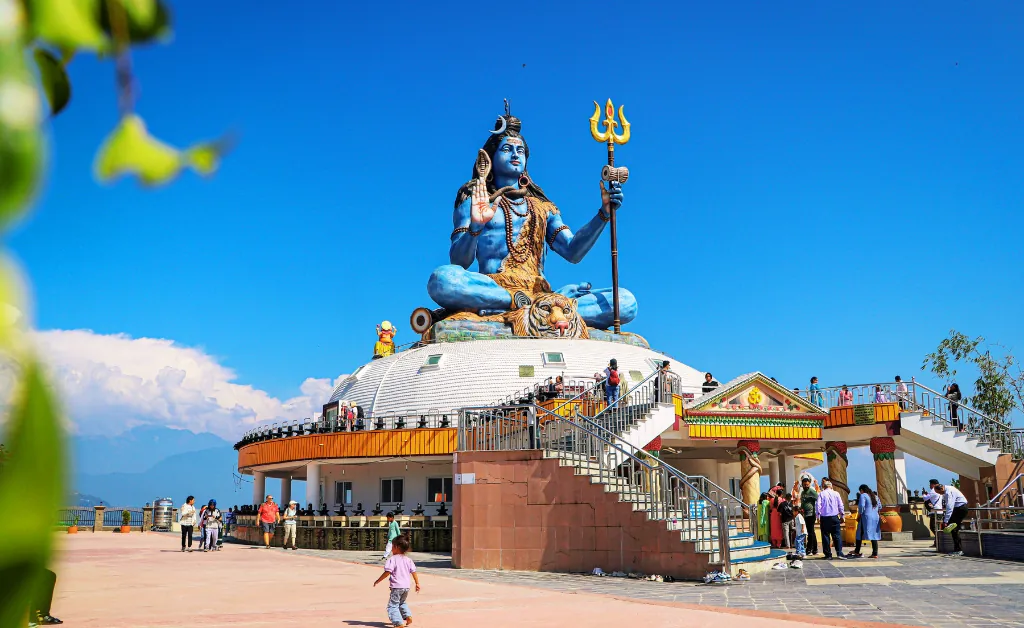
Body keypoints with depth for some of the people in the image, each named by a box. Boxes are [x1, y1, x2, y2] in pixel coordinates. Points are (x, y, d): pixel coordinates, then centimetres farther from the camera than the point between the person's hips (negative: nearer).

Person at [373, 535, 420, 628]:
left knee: (392, 605, -3)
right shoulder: (408, 560, 8)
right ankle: (408, 616, 18)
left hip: (396, 587, -7)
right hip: (406, 586, 7)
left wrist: (378, 581, -7)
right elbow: (414, 572, 8)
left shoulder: (393, 559, -12)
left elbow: (387, 572, -17)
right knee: (402, 603, 30)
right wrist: (417, 584, 17)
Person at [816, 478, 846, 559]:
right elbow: (841, 506, 6)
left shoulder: (821, 494, -1)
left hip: (824, 518, -1)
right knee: (837, 535, 4)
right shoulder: (836, 494, 4)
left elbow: (818, 505, -5)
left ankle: (828, 555, 3)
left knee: (825, 536, 4)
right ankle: (839, 553, -5)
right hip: (834, 517, 1)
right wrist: (842, 516, 14)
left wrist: (818, 516, 1)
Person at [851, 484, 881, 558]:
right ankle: (875, 553, 2)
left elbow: (861, 507, -14)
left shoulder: (863, 495, -5)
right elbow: (878, 507, 17)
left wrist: (859, 516, -2)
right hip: (876, 517, 7)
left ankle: (857, 552, 6)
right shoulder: (874, 496, 18)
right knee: (874, 536, 6)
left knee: (860, 535, 3)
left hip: (866, 517, -7)